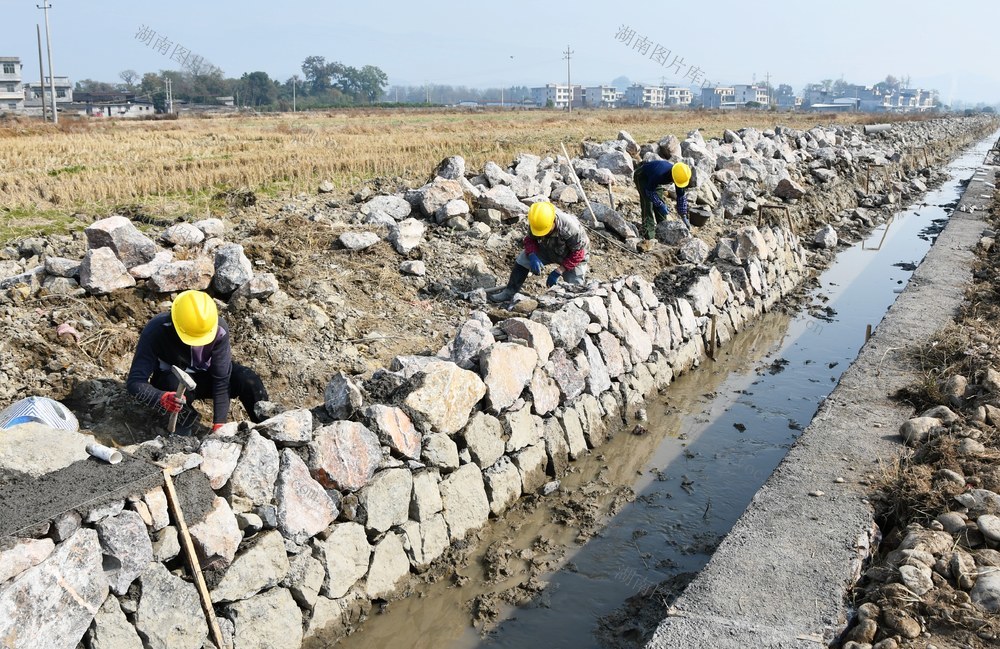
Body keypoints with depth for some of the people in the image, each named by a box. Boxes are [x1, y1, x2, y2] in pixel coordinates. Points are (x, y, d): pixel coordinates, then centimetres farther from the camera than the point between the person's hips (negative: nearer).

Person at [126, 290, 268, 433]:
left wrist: (219, 424, -30)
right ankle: (185, 422, -8)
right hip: (172, 384, -1)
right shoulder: (155, 331, -31)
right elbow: (134, 382, -32)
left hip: (206, 376, 1)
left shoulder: (219, 329, -27)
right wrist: (162, 398, -53)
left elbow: (222, 380, -24)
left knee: (248, 381, -27)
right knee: (174, 383, -37)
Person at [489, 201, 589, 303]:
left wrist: (558, 271, -30)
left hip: (571, 256, -4)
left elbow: (577, 253, -29)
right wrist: (533, 256, -32)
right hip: (548, 249, 4)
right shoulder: (534, 224, -27)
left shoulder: (571, 228, -40)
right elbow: (530, 240, -9)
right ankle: (509, 292, -1)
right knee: (521, 260, -14)